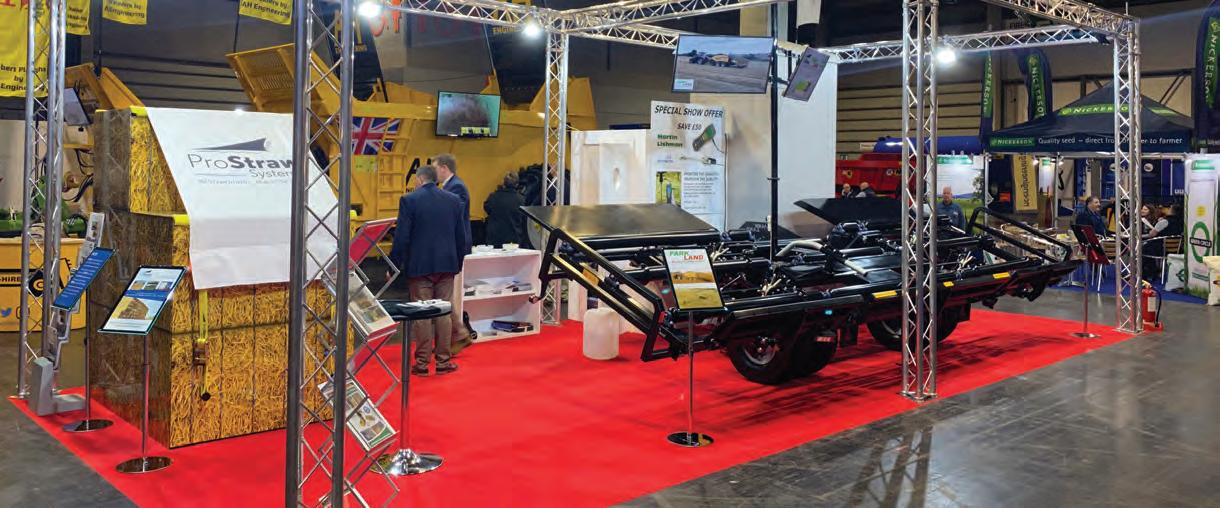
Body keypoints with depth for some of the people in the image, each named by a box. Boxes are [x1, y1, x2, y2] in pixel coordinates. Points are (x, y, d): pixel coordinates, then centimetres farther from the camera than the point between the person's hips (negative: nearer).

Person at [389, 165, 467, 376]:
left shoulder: (409, 200, -6)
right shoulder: (453, 200, 7)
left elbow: (401, 237, -9)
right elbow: (461, 236, 9)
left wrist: (394, 265, -2)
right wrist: (458, 263, 18)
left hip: (419, 266, -3)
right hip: (447, 264, 3)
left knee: (422, 314, 2)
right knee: (444, 313, 8)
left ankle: (422, 363, 7)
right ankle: (443, 361, 12)